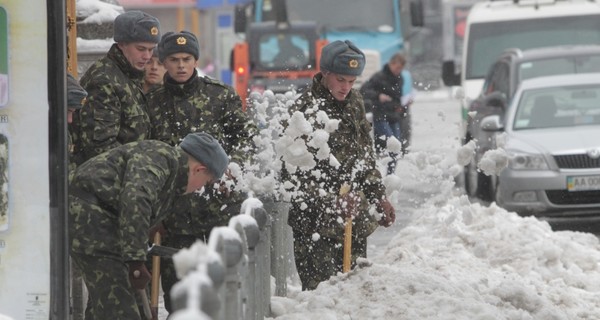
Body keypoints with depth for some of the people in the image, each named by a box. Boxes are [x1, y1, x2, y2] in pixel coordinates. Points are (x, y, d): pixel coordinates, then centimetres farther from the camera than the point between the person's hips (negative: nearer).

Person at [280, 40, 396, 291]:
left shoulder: (354, 103, 12)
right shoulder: (304, 112, -12)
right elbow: (295, 177, -15)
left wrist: (378, 196, 22)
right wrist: (332, 201, -22)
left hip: (355, 219, 7)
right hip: (317, 226, -7)